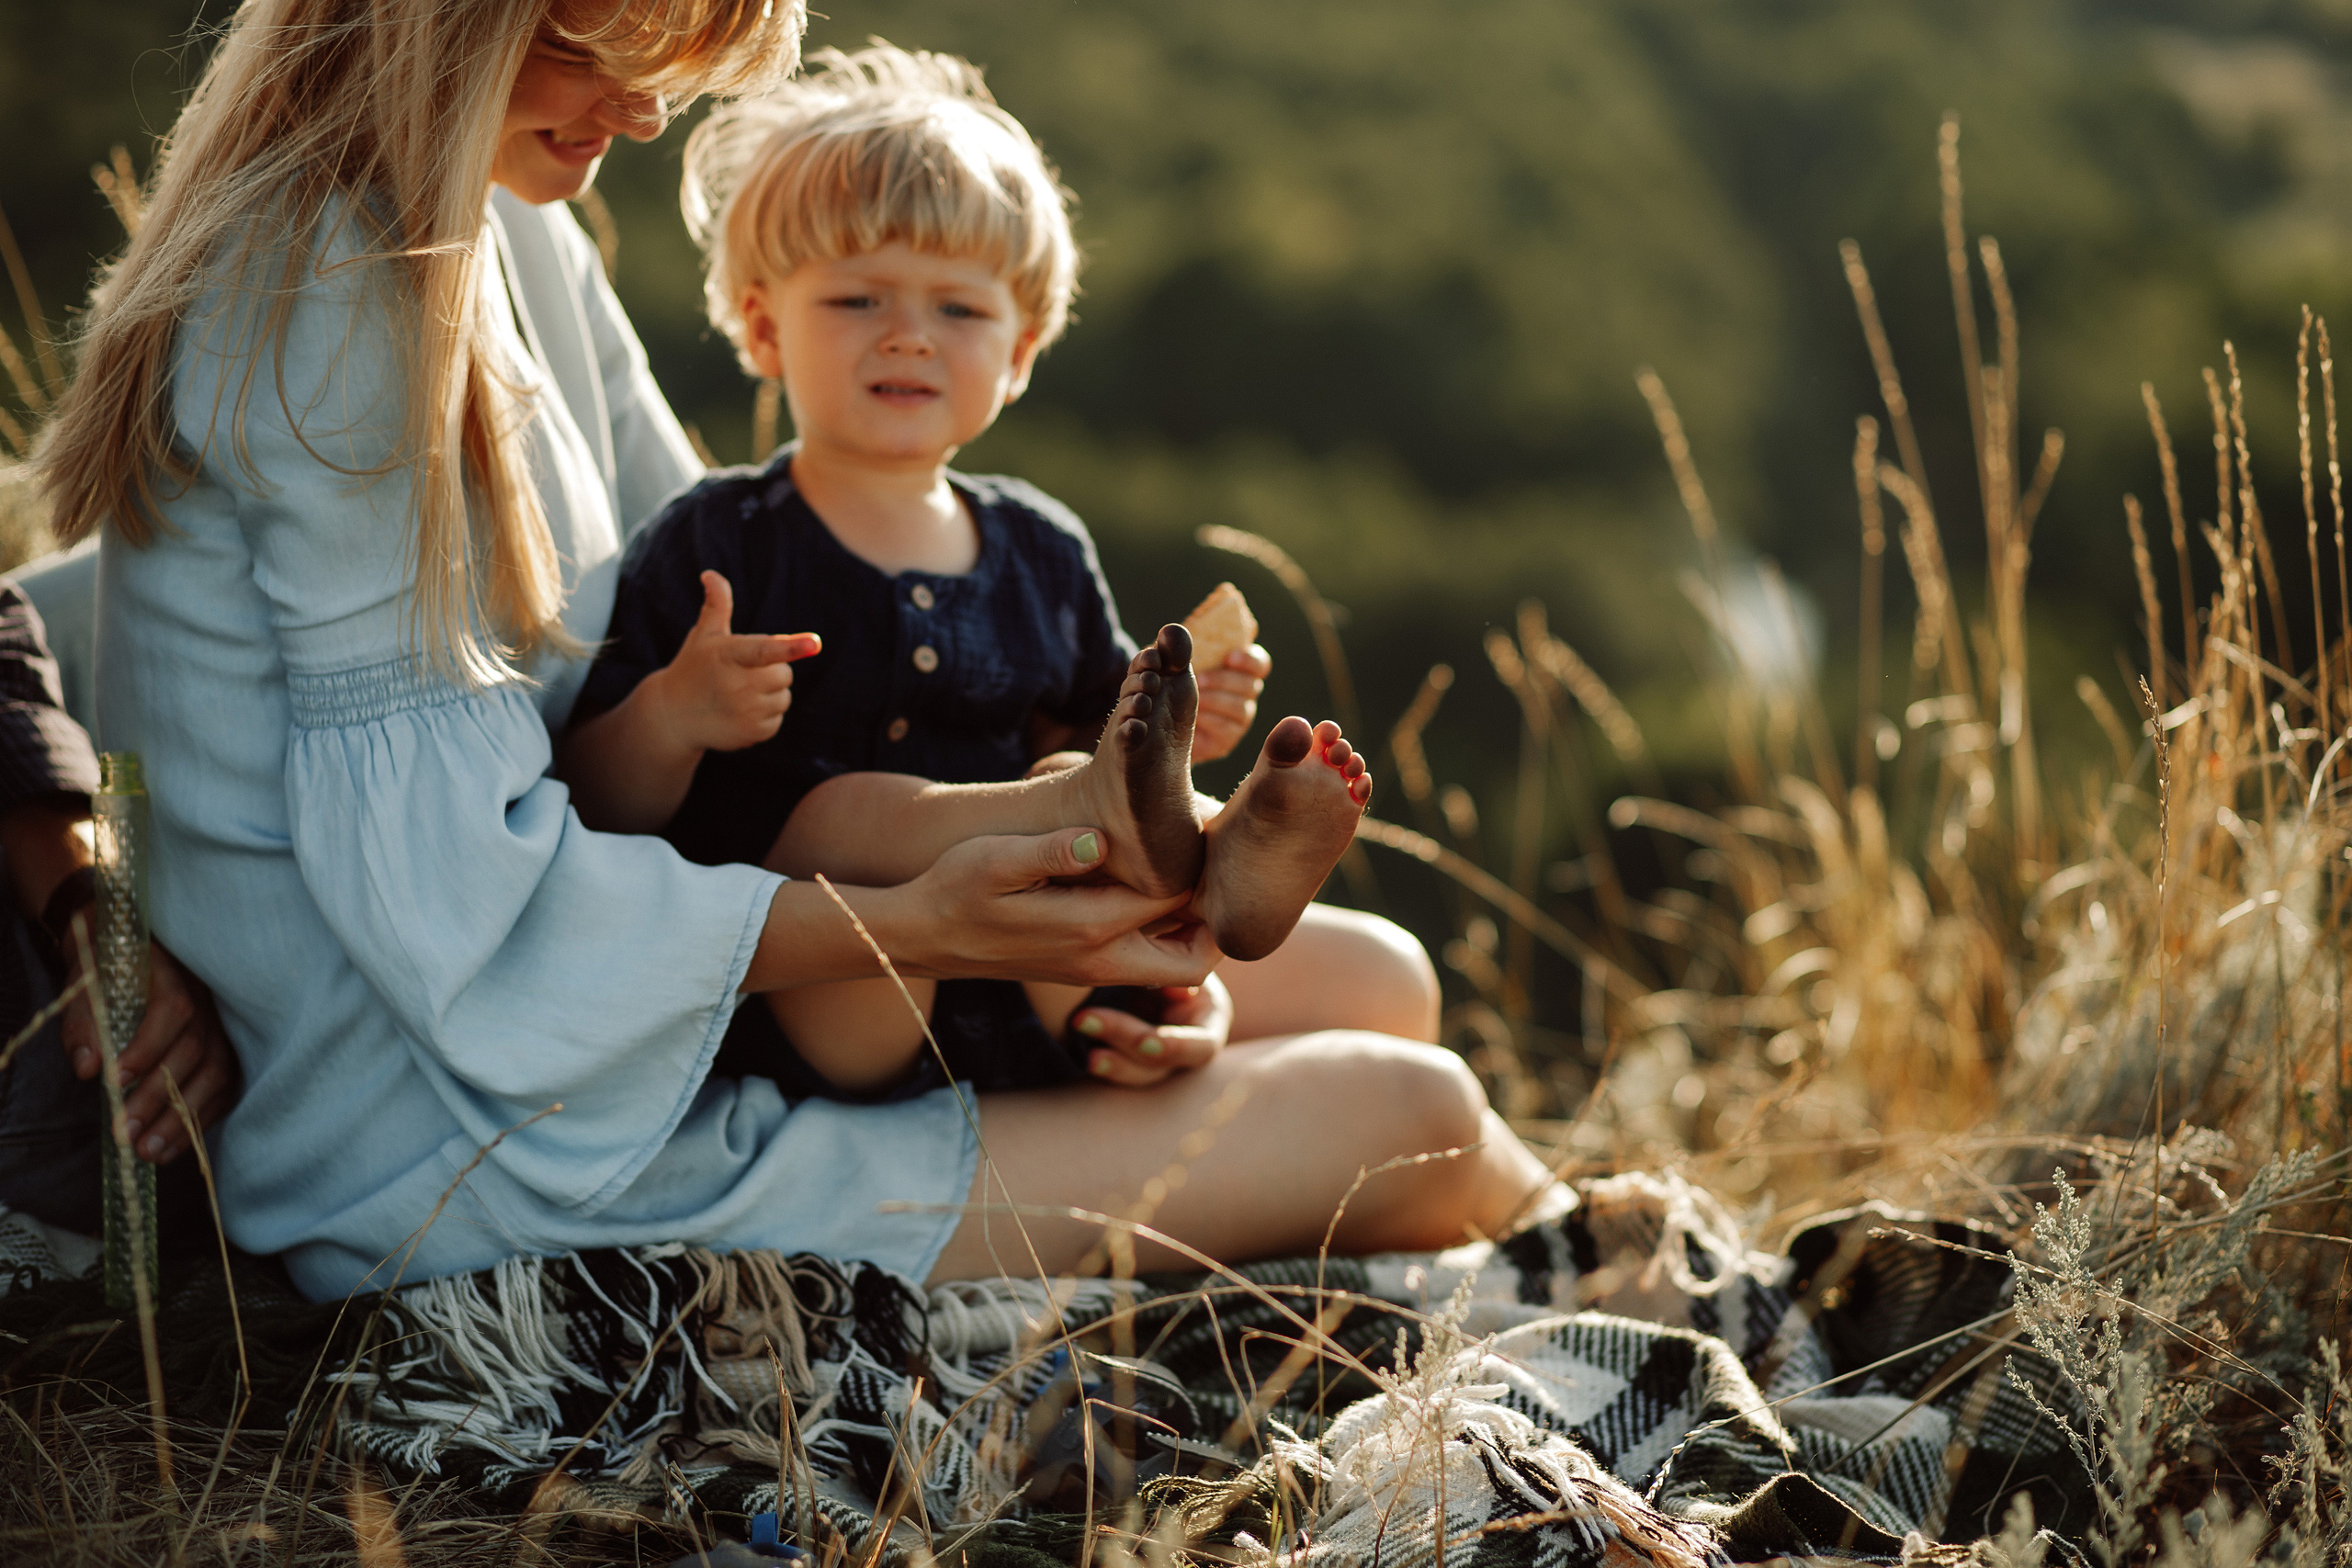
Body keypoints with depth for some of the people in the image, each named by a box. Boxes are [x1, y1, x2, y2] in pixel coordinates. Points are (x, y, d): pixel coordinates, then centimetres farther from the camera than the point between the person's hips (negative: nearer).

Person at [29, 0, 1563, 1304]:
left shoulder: (512, 236, 11)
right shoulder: (330, 295, -19)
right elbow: (452, 879, -22)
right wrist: (921, 924, -24)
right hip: (489, 1170, -10)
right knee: (1409, 1121, -9)